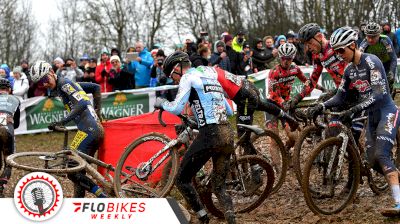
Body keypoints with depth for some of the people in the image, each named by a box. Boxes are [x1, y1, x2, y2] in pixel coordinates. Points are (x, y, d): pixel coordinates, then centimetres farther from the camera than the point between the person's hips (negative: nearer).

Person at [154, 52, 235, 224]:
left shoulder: (188, 77, 0)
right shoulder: (211, 77, 24)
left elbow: (176, 108, -11)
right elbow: (229, 111, 28)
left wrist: (162, 103, 9)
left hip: (210, 135, -8)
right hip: (228, 134, 8)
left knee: (182, 180, 5)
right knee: (219, 186, 14)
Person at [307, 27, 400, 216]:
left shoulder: (371, 61, -18)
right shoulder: (349, 70, 6)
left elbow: (379, 93, -27)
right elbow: (340, 96, 9)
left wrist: (354, 109, -35)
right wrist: (322, 106, -9)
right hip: (372, 116, 9)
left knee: (381, 155, -23)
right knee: (373, 162, 4)